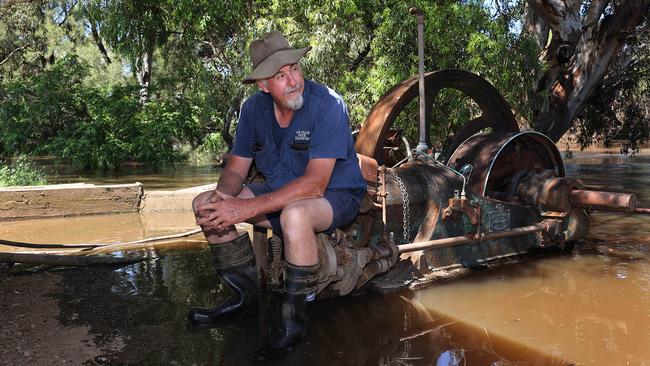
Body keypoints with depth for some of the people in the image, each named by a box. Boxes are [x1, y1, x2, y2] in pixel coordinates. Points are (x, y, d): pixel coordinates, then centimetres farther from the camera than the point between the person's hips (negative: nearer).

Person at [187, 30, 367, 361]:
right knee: (205, 205, -2)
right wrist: (222, 196, -26)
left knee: (295, 215, -41)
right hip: (280, 192, 7)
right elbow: (236, 169, -1)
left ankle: (295, 322, -19)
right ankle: (245, 296, 8)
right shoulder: (254, 108, -5)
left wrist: (248, 208, -35)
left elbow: (314, 184, -31)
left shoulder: (327, 105, -25)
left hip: (336, 195, -6)